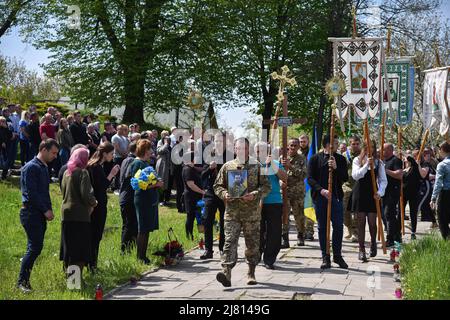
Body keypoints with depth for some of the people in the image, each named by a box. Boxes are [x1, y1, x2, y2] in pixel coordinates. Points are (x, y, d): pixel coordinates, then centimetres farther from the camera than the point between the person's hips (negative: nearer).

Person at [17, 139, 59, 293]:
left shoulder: (44, 167, 17)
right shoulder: (31, 167, -12)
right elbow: (31, 193, -18)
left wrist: (49, 209, 9)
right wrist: (46, 210, -14)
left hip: (40, 214, 9)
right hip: (31, 213, -9)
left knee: (35, 248, 8)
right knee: (34, 248, -12)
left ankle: (24, 280, 13)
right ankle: (22, 281, -5)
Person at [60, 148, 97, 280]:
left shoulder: (66, 173, 9)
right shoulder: (82, 173, -12)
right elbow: (86, 195, -19)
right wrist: (93, 203, 1)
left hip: (66, 214, 7)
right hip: (80, 215, -7)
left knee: (69, 248, 14)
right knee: (81, 249, -1)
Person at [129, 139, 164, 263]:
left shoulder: (145, 162, 15)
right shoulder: (137, 163, -13)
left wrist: (157, 182, 4)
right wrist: (155, 184, -17)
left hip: (150, 200, 9)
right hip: (143, 200, -9)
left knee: (146, 230, 12)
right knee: (143, 230, -4)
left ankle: (143, 256, 18)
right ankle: (140, 257, 3)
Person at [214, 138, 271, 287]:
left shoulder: (257, 166, 5)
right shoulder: (227, 166, 9)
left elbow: (266, 186, 3)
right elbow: (218, 185, 12)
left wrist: (255, 194, -14)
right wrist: (224, 194, -9)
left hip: (252, 212, 0)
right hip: (232, 211, 0)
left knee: (252, 243, 8)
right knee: (230, 241, -12)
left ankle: (251, 273, 21)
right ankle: (226, 272, -19)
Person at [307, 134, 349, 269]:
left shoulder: (340, 159, 9)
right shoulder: (315, 159, 3)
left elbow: (345, 178, 2)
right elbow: (310, 178, -3)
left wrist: (336, 168, -15)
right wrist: (321, 190, -17)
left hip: (336, 196, 2)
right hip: (319, 197, -2)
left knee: (338, 226, 0)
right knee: (322, 227, 3)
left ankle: (337, 255, 13)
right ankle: (325, 257, 10)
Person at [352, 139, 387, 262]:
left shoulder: (378, 162, 5)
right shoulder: (357, 160, 1)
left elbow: (383, 180, 4)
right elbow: (355, 176, -13)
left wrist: (380, 193, -12)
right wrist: (367, 165, -20)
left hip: (373, 194, 1)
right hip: (360, 193, -1)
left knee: (372, 222, 0)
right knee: (361, 222, 0)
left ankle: (373, 242, 28)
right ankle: (362, 249, 5)